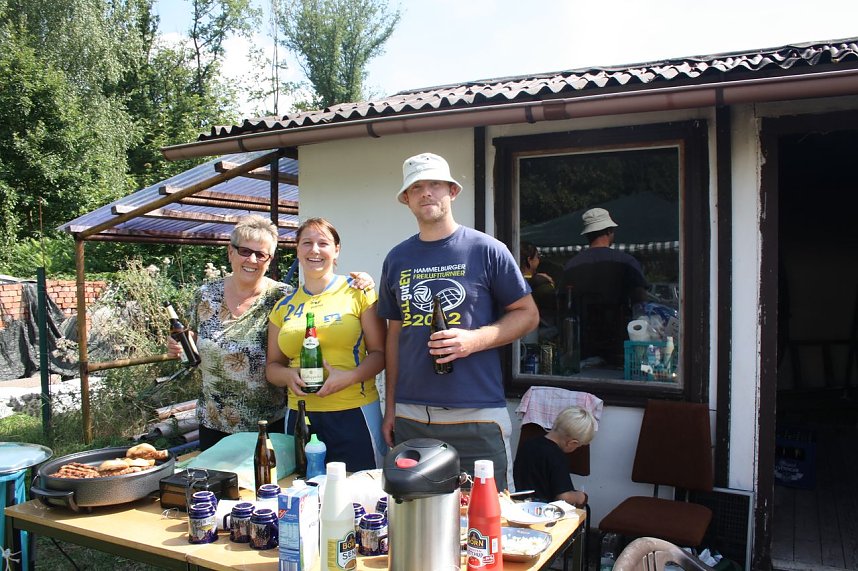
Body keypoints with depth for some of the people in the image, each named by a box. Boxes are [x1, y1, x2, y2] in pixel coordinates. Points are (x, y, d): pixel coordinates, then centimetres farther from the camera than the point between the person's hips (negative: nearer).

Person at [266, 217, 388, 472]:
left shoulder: (358, 292, 0)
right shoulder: (284, 306, 11)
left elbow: (379, 353, 0)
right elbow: (273, 366, 16)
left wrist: (350, 376, -17)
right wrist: (288, 375, -6)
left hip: (354, 413, -3)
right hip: (300, 415, 3)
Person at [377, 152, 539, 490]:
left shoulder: (487, 250, -2)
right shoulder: (397, 259, 10)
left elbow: (528, 314, 1)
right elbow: (394, 334, 15)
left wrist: (474, 339, -16)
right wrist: (390, 407, 12)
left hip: (478, 415, -3)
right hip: (410, 416, 4)